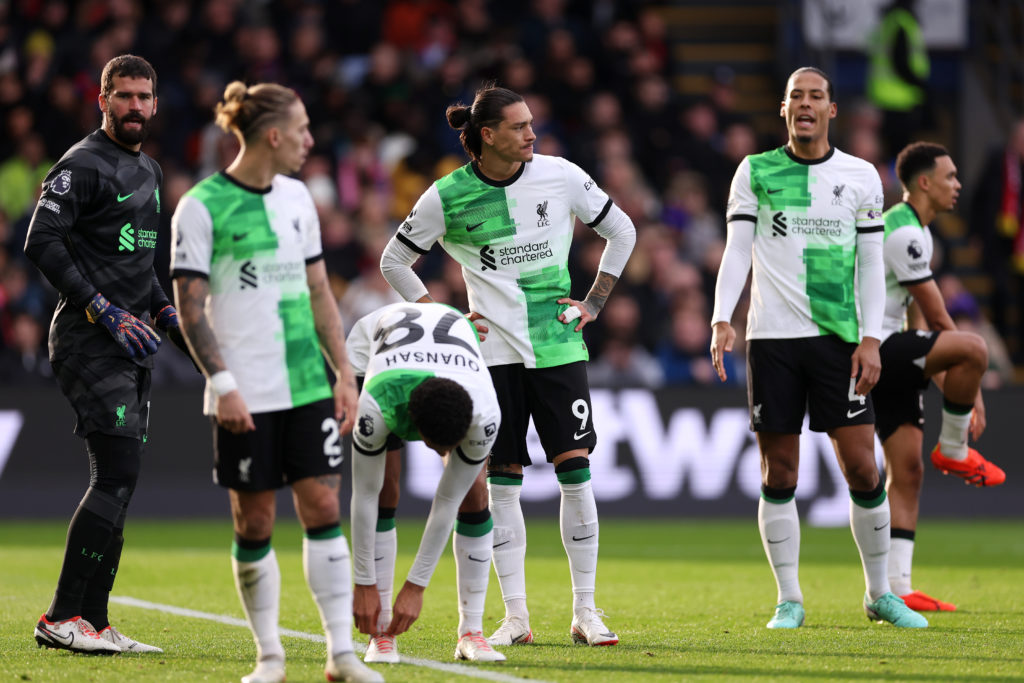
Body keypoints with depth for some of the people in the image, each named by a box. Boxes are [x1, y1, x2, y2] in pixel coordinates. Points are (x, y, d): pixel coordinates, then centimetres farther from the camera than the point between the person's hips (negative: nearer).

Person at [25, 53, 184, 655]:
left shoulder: (148, 171, 20)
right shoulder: (83, 165, -9)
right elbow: (41, 242, -17)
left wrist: (164, 312, 16)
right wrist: (104, 311, -20)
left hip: (129, 342, 9)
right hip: (89, 339, -9)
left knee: (120, 482, 7)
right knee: (117, 475, -17)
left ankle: (94, 621, 10)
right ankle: (62, 617, -15)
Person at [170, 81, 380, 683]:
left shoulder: (297, 197, 11)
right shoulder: (202, 207, -7)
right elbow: (190, 306, -8)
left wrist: (344, 373, 11)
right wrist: (222, 383, -15)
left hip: (308, 385, 5)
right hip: (246, 396, -5)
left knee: (324, 508, -1)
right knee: (254, 522, 1)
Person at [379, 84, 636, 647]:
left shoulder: (561, 176, -1)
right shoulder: (447, 197, -4)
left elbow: (621, 232, 13)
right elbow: (394, 261, 9)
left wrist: (594, 304, 7)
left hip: (558, 346, 1)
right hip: (493, 352, -1)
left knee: (575, 471, -4)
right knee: (501, 482, -1)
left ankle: (585, 612, 3)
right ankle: (515, 617, 7)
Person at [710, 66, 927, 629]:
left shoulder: (860, 176, 8)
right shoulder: (754, 172, 6)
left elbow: (871, 264, 8)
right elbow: (736, 251, 3)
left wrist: (870, 340, -2)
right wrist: (722, 320, -11)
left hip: (838, 338, 0)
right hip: (771, 337, 0)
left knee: (862, 468, -3)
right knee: (778, 472, 1)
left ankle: (879, 593, 11)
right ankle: (789, 600, 9)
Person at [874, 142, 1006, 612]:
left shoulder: (916, 232, 20)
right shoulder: (903, 233, -14)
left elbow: (922, 321, 23)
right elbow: (939, 320, -13)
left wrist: (949, 384, 17)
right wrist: (972, 392, -8)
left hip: (889, 360, 11)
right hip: (873, 348, -11)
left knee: (907, 473, 4)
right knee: (973, 347, -29)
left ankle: (895, 588, 2)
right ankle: (953, 450, -8)